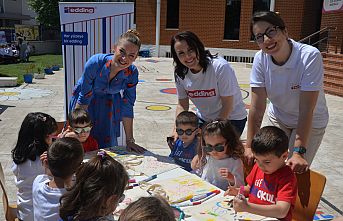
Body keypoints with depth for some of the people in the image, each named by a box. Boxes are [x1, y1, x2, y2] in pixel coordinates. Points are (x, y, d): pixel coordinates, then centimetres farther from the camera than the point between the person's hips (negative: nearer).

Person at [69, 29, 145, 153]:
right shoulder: (95, 62, -33)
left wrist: (129, 141, -13)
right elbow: (84, 98, -23)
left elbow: (127, 107, -16)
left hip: (109, 104, 2)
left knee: (108, 146, 7)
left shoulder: (132, 73, -25)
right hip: (88, 102, -2)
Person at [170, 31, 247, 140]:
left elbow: (227, 105, -20)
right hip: (203, 119, 5)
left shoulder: (220, 67, -26)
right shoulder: (180, 74, -10)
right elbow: (182, 105, 0)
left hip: (231, 119, -5)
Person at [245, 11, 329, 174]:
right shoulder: (260, 59, -19)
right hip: (278, 118, 3)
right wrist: (249, 146, -24)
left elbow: (306, 110, -33)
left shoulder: (310, 56, -30)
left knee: (296, 170, -4)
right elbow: (257, 107, -21)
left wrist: (299, 152, -37)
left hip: (311, 123, -3)